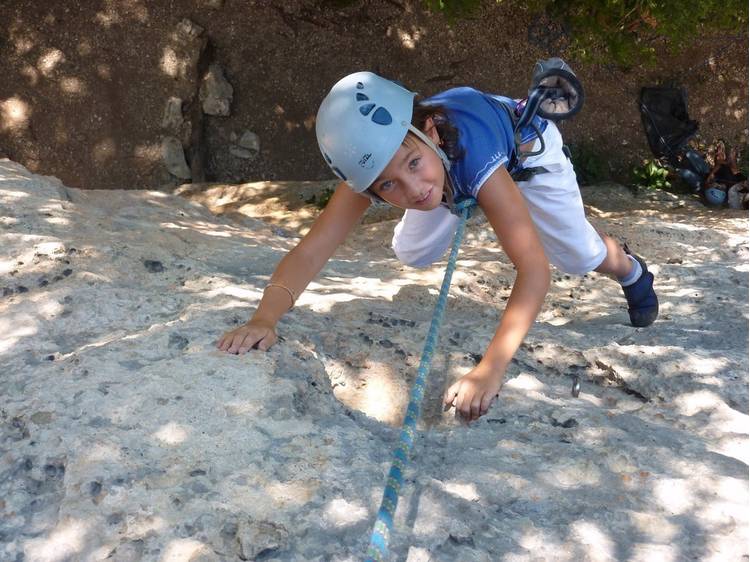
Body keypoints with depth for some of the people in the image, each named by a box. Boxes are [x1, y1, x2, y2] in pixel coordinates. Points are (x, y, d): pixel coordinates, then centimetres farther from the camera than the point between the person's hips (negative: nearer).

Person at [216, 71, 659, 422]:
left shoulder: (472, 155, -49)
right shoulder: (376, 164, -39)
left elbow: (534, 269, -54)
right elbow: (312, 251, -43)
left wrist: (490, 370, -65)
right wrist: (264, 319, -61)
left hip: (525, 147, -3)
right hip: (450, 164, 3)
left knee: (581, 256, 1)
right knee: (413, 255, 2)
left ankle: (632, 271, 38)